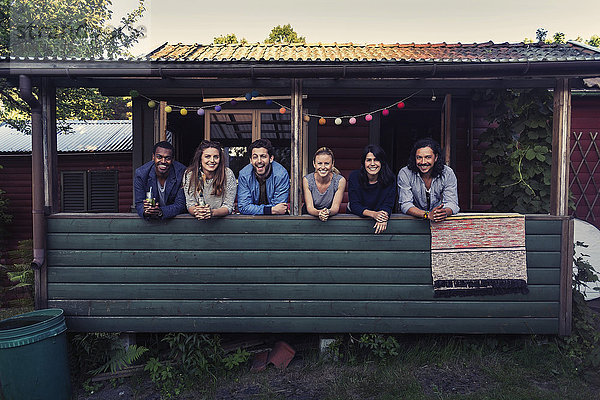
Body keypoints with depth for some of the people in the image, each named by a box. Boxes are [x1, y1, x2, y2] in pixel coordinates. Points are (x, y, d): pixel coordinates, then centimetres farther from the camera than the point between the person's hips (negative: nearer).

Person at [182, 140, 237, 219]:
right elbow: (190, 204, -3)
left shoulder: (228, 174, -9)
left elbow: (228, 206, -9)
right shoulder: (189, 174, -5)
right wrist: (196, 212, -26)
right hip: (197, 221, 2)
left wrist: (212, 213, -29)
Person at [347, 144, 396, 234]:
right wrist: (374, 214, -31)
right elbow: (354, 205, -14)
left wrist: (383, 218, -34)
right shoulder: (354, 176, -10)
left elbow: (388, 205, -11)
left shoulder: (389, 178, -7)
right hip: (355, 218, -1)